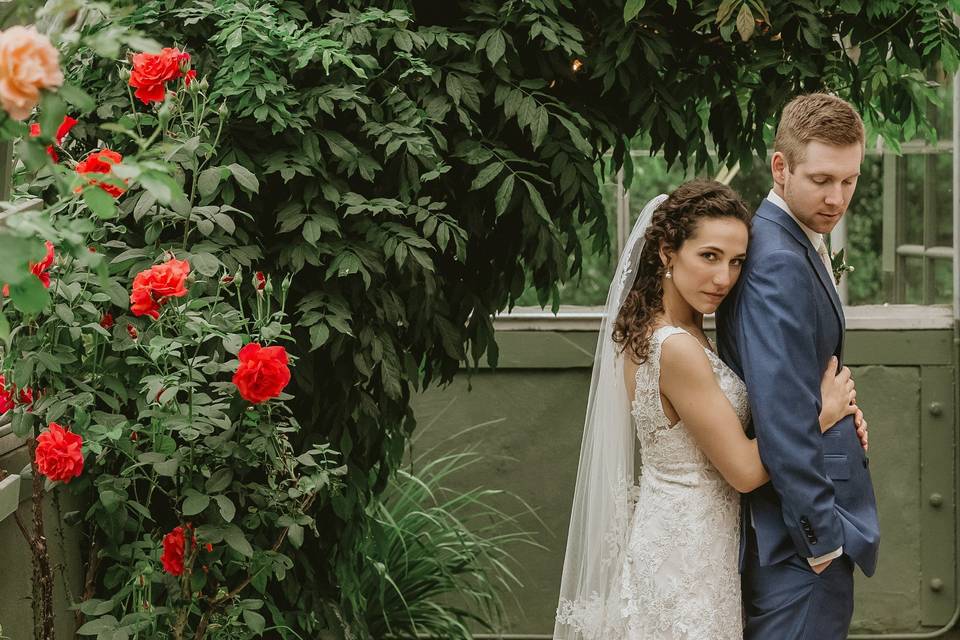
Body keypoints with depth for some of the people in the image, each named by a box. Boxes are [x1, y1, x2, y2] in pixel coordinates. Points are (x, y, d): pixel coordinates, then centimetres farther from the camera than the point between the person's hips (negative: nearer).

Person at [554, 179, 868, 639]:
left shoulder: (647, 327, 4)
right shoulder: (677, 349, -24)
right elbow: (744, 470, -19)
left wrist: (834, 412, 1)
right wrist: (824, 412, -7)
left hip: (660, 532, 9)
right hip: (687, 554, -9)